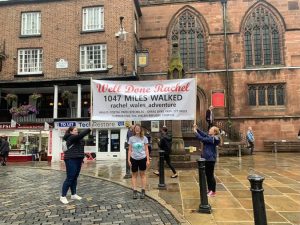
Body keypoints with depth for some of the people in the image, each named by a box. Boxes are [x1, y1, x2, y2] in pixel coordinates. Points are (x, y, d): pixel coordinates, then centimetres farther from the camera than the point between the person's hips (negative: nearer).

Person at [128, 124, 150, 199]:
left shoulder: (144, 138, -1)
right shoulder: (131, 138, 1)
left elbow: (146, 149, 2)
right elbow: (130, 150, 3)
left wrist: (148, 160, -3)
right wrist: (129, 160, -2)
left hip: (142, 158, -1)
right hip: (134, 159, 1)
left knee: (143, 174, 8)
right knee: (134, 175, 7)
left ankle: (143, 192, 16)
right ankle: (135, 192, 13)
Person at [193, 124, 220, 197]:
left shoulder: (212, 139, -20)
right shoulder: (210, 137, 8)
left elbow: (202, 139, -24)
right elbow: (203, 134, 11)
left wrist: (195, 132, -16)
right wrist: (197, 129, -4)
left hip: (210, 159, -10)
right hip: (207, 158, 10)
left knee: (211, 175, 0)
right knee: (207, 175, 16)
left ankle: (213, 192, 10)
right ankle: (209, 190, 27)